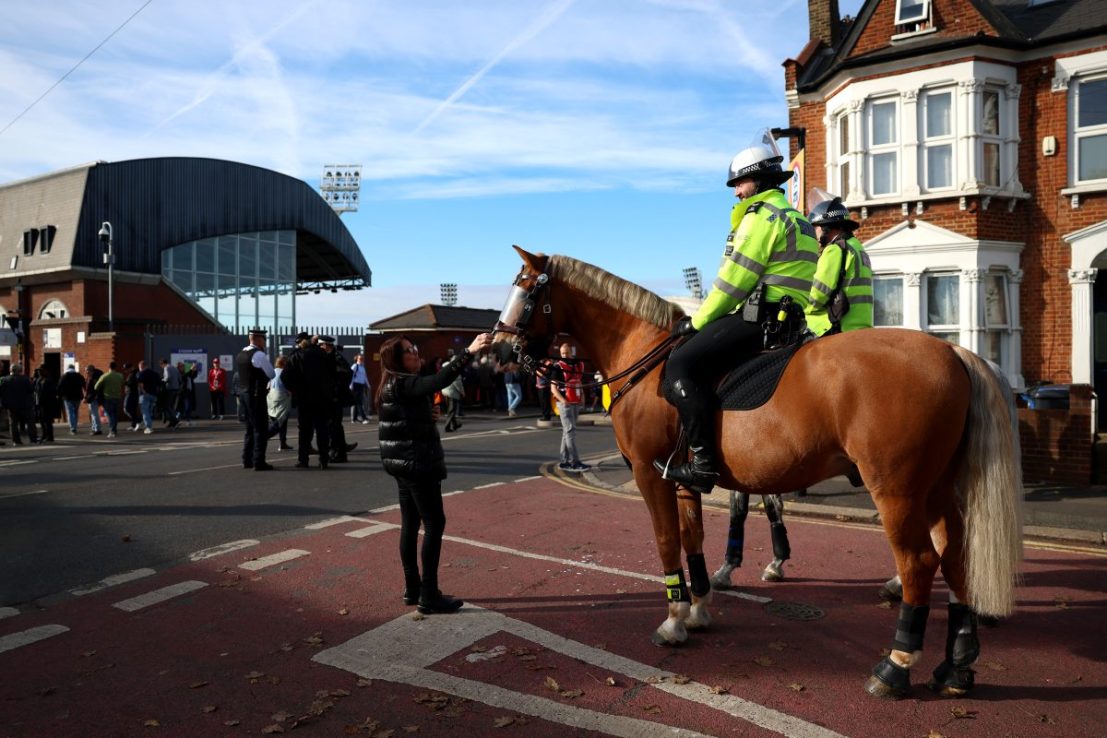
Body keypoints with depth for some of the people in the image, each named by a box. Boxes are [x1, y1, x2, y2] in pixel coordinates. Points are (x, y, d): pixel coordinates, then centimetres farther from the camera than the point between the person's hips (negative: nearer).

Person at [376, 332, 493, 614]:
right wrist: (469, 351, -40)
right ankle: (429, 596, -3)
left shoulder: (397, 384, 12)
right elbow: (439, 381, -35)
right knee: (434, 523, -6)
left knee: (410, 524, 13)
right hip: (416, 463, -10)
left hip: (405, 463, 10)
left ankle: (412, 589, 20)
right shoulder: (402, 384, -19)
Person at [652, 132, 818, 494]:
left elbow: (733, 282, -13)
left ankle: (703, 464, -26)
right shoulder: (794, 218, 26)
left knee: (681, 365, -19)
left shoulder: (761, 216, -7)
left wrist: (696, 322, -2)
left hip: (761, 318, -11)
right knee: (694, 362, 22)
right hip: (788, 320, 11)